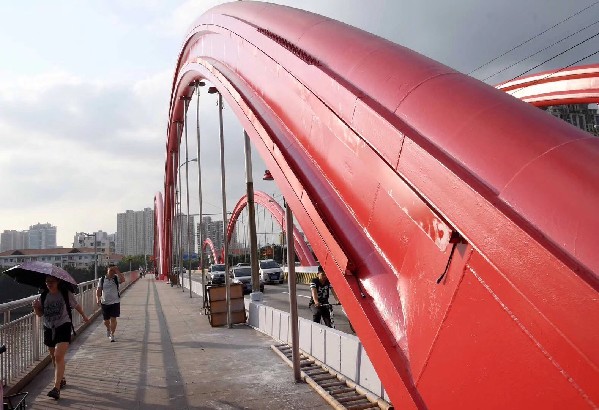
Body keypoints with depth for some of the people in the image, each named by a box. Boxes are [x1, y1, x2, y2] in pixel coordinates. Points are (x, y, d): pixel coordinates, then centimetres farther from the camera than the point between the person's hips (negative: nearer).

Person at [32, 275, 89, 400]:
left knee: (59, 356, -17)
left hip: (63, 327, -5)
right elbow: (40, 314, 10)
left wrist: (84, 316, 20)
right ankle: (61, 379, 38)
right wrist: (36, 307, -12)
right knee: (54, 357, 18)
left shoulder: (66, 293, -9)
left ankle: (57, 387, -17)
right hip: (49, 328, 5)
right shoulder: (43, 296, 1)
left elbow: (76, 306, 7)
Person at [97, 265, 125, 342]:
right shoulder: (102, 279, 2)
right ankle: (108, 329, 43)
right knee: (106, 320, 12)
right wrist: (98, 298, -13)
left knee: (113, 319, -7)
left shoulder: (116, 278, -2)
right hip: (105, 303, 2)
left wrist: (117, 271, -23)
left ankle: (112, 335, 2)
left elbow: (123, 280, -25)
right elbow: (98, 290, 2)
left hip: (115, 302, -2)